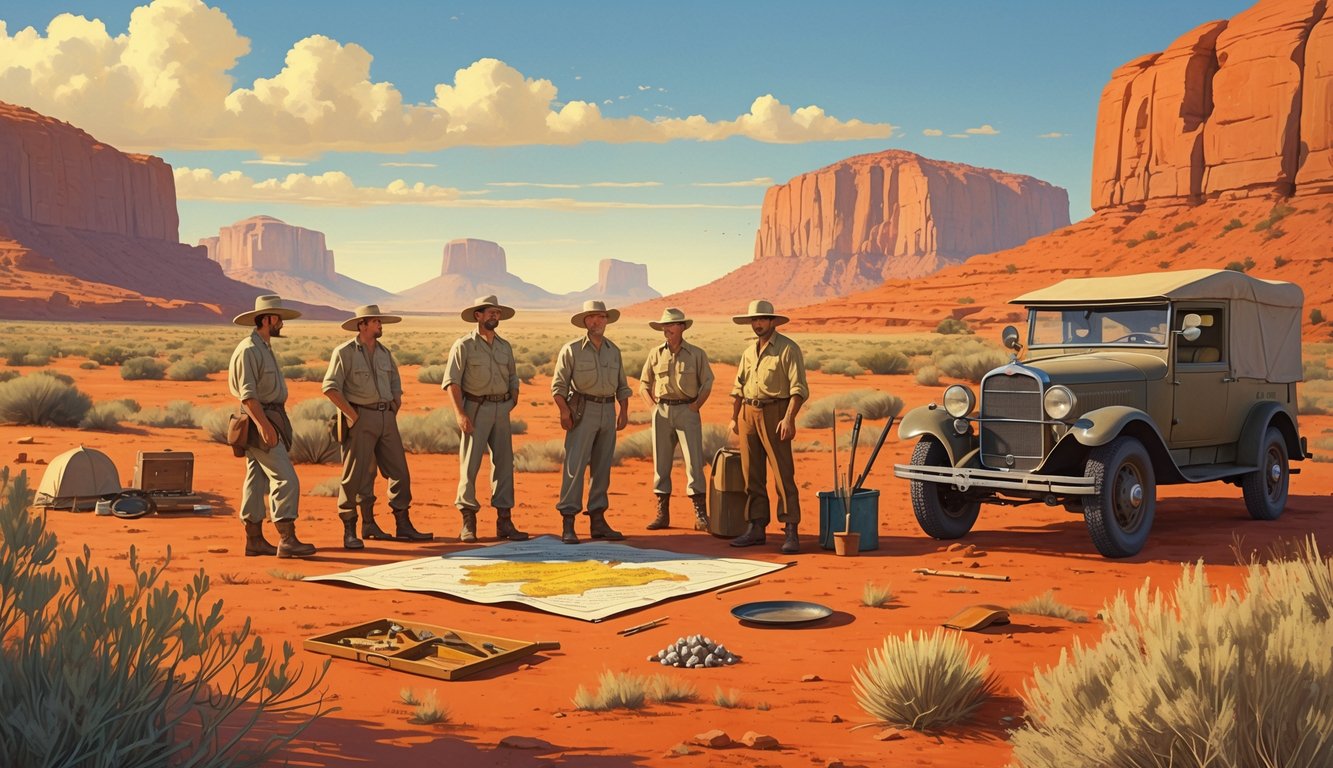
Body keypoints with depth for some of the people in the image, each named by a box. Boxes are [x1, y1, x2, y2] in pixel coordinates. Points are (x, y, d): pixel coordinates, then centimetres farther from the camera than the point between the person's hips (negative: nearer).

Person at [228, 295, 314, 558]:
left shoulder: (264, 348, 18)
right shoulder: (248, 349, -14)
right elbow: (247, 393, -21)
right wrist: (263, 424, -27)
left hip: (268, 420, 10)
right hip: (261, 421, -10)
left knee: (257, 481, 10)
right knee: (285, 480, -14)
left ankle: (254, 541, 14)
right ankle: (287, 540, -15)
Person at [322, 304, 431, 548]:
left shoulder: (385, 353, 15)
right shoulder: (345, 352, -6)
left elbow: (396, 383, 25)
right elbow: (330, 387, -11)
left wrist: (394, 409, 10)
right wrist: (352, 415, -14)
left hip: (386, 417, 7)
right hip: (361, 418, -7)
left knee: (400, 472, 5)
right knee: (356, 475, -4)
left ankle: (403, 526, 12)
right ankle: (349, 531, 3)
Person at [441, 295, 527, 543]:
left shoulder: (505, 346, 12)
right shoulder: (464, 345, -5)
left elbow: (513, 378, 21)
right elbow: (452, 381, -9)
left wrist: (512, 403, 9)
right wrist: (460, 413, -17)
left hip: (501, 409, 5)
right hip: (475, 408, -5)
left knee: (504, 464, 4)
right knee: (469, 464, -5)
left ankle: (504, 521, 10)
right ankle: (468, 522, 2)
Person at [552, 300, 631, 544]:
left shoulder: (613, 350, 12)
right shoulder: (572, 349, -3)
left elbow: (622, 385, 18)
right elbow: (558, 385, -5)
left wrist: (624, 411, 9)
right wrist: (565, 412, -14)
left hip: (608, 411, 5)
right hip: (583, 411, -5)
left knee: (602, 468, 8)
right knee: (575, 466, -10)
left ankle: (597, 521, 15)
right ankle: (568, 524, -9)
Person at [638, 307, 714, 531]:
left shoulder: (696, 354, 3)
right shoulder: (655, 354, 9)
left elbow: (706, 385, 6)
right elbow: (644, 385, 16)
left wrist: (694, 407, -4)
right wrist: (653, 407, 3)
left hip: (687, 410, -3)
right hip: (662, 412, 3)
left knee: (694, 461, -7)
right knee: (660, 462, 5)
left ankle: (701, 515, -4)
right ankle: (662, 514, 11)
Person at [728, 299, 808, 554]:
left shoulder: (788, 349, -5)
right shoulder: (749, 351, 16)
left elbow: (799, 388, -12)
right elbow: (739, 386, 22)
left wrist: (789, 419, -21)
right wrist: (734, 417, 15)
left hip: (774, 413, -7)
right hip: (748, 414, 7)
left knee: (783, 474, -8)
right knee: (752, 475, 7)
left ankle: (791, 532, -7)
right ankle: (755, 528, 13)